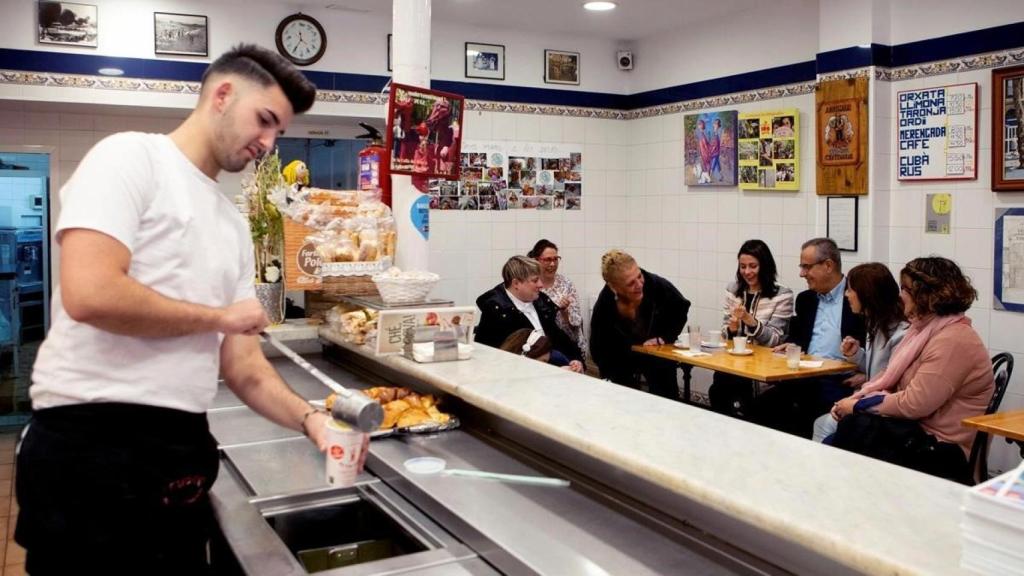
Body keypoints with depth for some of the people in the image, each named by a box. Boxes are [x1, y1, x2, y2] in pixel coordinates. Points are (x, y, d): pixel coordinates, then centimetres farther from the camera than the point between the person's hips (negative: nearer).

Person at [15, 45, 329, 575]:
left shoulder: (233, 227, 15)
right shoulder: (130, 157, -7)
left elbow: (243, 366, 14)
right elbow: (90, 294, -23)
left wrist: (308, 418, -4)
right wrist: (221, 316, -9)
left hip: (182, 452, 8)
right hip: (91, 443, -8)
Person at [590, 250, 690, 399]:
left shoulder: (657, 285, -26)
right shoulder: (603, 307, -27)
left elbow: (681, 308, -4)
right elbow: (598, 350, -13)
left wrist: (665, 337, -10)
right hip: (620, 358, -1)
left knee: (666, 398, -1)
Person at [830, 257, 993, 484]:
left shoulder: (953, 341, -17)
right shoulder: (926, 328, 13)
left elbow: (913, 404, -22)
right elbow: (890, 381, 13)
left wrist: (859, 406, -12)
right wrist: (853, 400, -2)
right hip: (917, 431, 8)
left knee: (854, 425, -24)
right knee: (852, 424, -15)